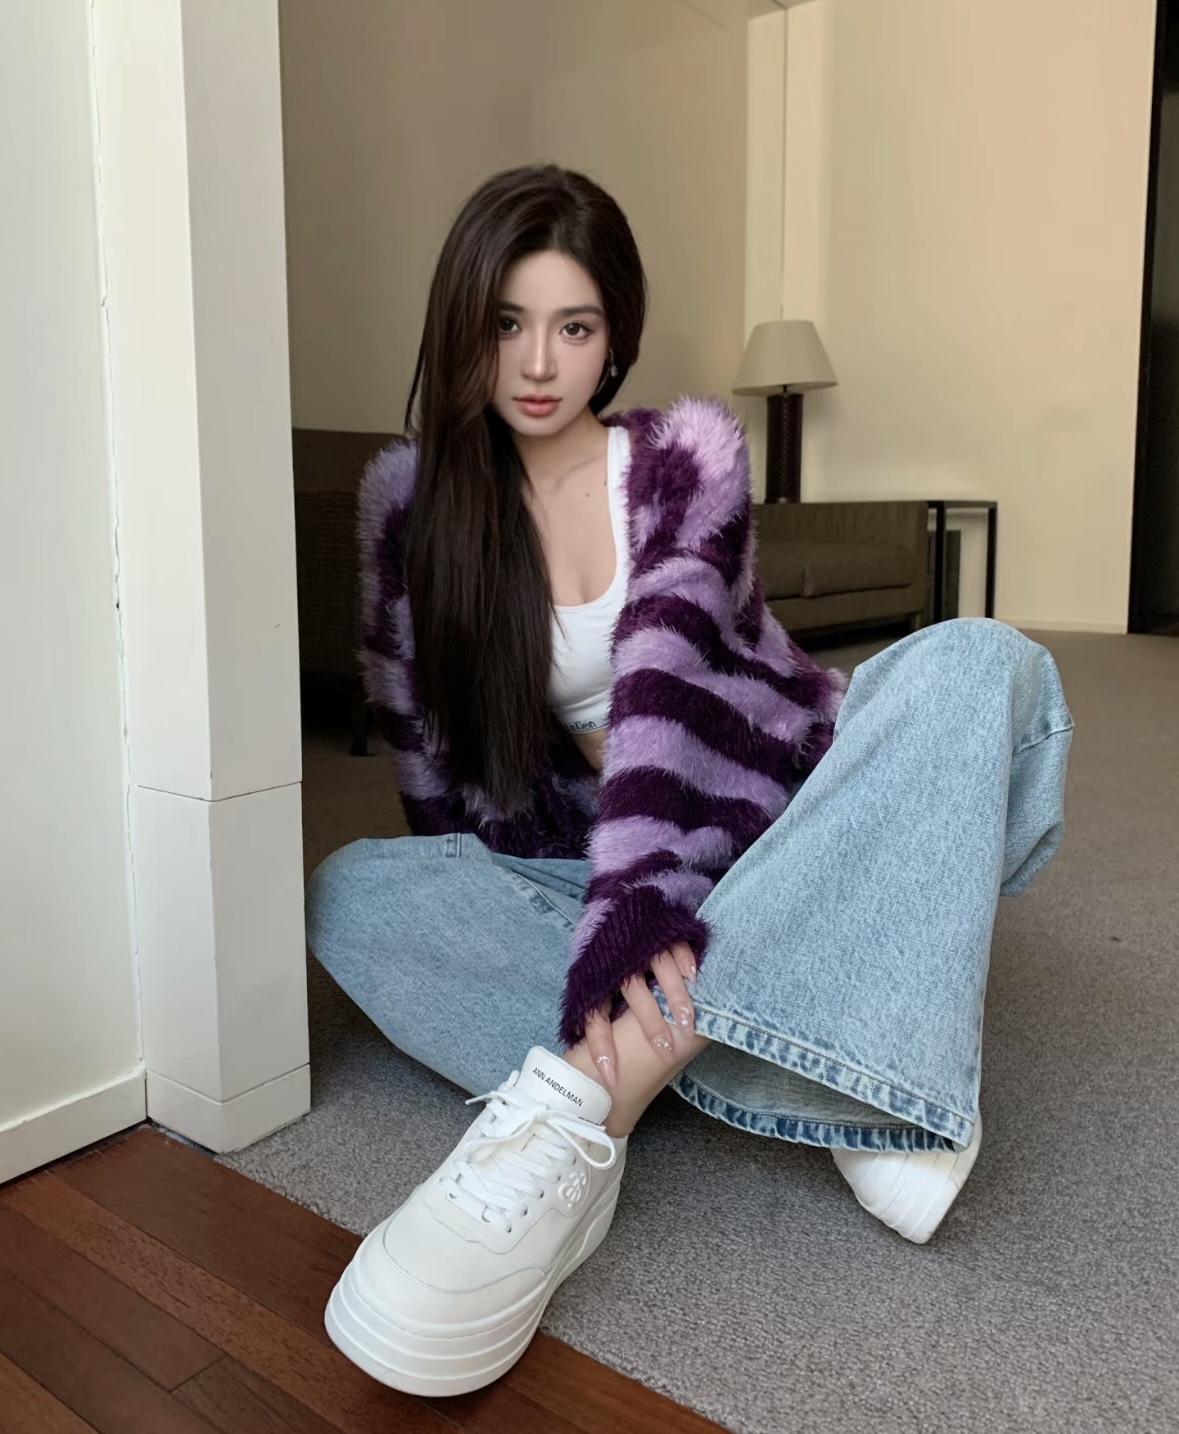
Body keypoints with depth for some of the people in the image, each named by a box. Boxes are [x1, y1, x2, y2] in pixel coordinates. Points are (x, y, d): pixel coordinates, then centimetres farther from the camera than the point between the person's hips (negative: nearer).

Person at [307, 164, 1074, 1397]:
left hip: (784, 832, 0)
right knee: (352, 894, -23)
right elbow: (421, 743, -3)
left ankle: (588, 1094, -44)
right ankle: (863, 1091, -33)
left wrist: (633, 893, -37)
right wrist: (546, 905, -14)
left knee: (981, 662, -27)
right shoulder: (409, 495, -1)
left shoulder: (690, 452, -5)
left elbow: (663, 663, -23)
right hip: (589, 868, 1)